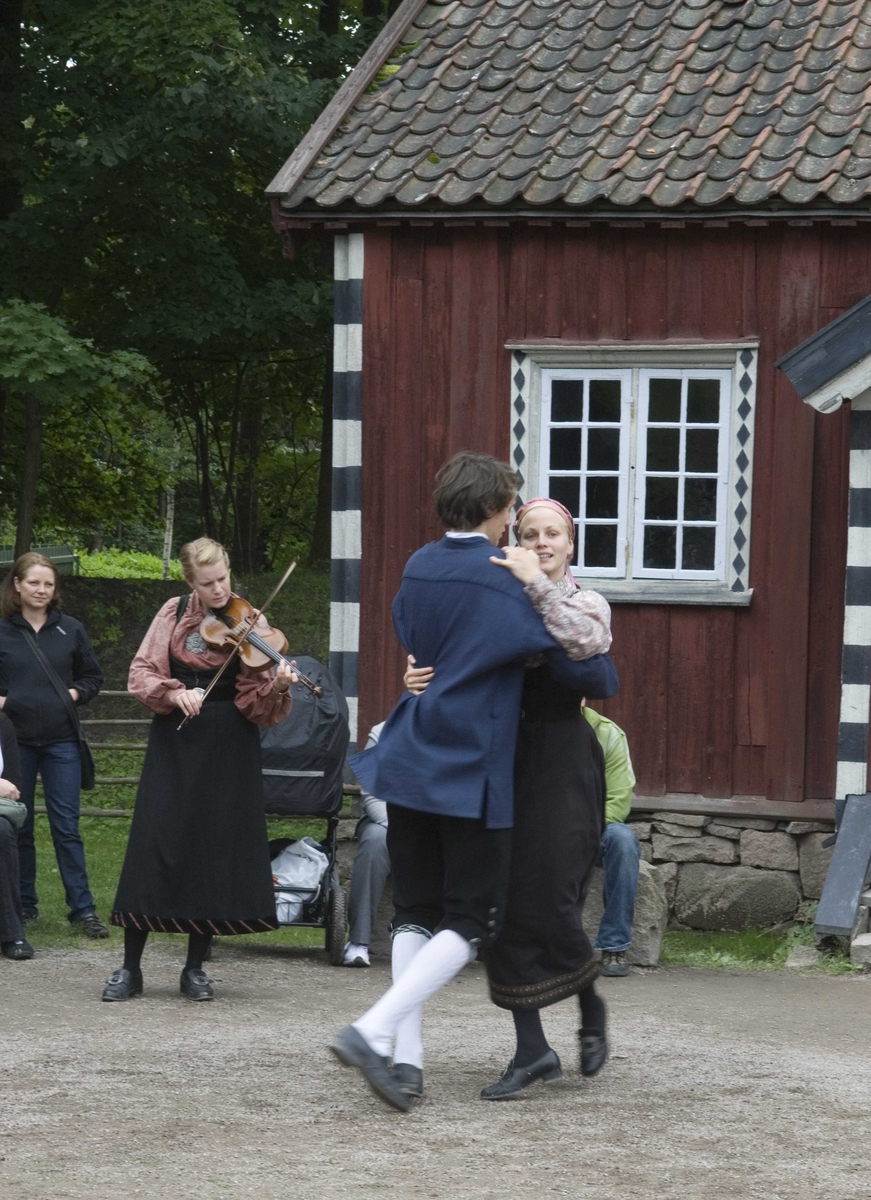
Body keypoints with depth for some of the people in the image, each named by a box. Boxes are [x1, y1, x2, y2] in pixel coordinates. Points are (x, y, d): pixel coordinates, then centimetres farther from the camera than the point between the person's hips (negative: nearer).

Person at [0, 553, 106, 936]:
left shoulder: (70, 630, 4)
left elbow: (93, 677, 13)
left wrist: (75, 693, -6)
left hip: (61, 740, 0)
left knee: (66, 826, -2)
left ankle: (82, 908, 0)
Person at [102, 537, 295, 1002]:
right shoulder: (174, 614, 4)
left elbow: (256, 704, -8)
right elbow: (140, 674, 0)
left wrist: (277, 687, -28)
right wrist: (175, 693, -18)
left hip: (227, 751, -1)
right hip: (173, 744, 1)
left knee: (214, 850, 0)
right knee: (153, 846, -3)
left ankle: (195, 968, 11)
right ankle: (130, 967, 4)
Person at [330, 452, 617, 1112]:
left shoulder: (418, 569, 8)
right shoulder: (504, 583, -11)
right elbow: (578, 662, -6)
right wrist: (604, 678, 15)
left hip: (410, 761, 7)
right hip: (471, 772, -6)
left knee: (416, 912, 11)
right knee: (472, 921, 0)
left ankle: (406, 1058, 4)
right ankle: (374, 1030, -16)